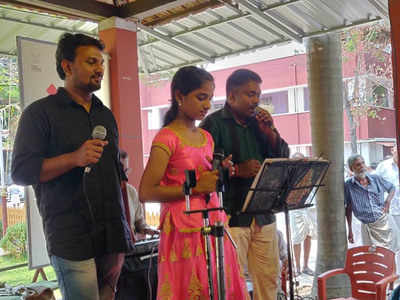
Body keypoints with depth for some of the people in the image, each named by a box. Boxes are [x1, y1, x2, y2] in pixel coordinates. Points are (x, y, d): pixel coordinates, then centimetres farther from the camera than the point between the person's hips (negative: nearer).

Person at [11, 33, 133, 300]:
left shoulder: (106, 115, 17)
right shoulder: (41, 113, -2)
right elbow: (21, 171, -9)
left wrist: (126, 227, 17)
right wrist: (75, 158, -23)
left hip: (113, 237, 6)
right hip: (72, 240, -5)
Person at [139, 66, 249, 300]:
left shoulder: (206, 137, 14)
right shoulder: (167, 138, -9)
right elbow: (146, 193, -16)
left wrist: (220, 174, 4)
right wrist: (195, 187, -17)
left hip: (213, 225, 7)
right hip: (185, 232, -7)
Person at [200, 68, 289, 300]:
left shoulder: (259, 123, 16)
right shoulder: (214, 124, -4)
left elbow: (284, 159, 16)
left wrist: (271, 132, 2)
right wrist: (237, 170, -21)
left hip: (263, 215, 6)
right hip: (231, 215, -6)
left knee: (269, 277, 10)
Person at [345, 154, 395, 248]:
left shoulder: (376, 179, 0)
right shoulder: (348, 185, -7)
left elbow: (392, 188, 18)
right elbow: (348, 208, 1)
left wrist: (388, 201, -2)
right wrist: (350, 230, 0)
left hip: (383, 222, 2)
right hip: (367, 226, -2)